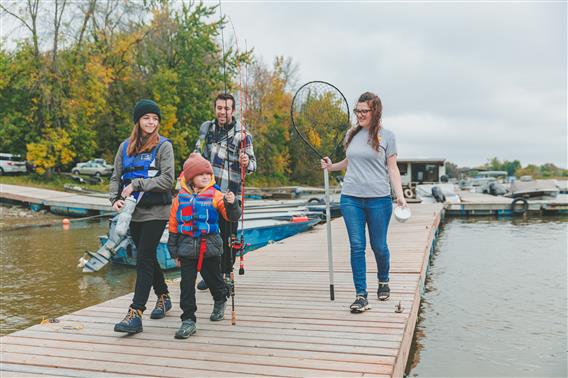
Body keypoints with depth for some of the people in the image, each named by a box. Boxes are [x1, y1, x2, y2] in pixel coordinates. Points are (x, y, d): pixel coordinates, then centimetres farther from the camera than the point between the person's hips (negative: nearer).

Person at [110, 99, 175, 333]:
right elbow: (115, 178, 11)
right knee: (148, 258, 16)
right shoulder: (125, 147, 10)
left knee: (144, 260, -10)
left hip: (155, 211, -5)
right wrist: (115, 198, -7)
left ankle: (135, 314, -9)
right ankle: (163, 297, 36)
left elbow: (167, 180, -12)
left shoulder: (163, 146, -4)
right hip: (134, 212, 5)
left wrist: (136, 184, -15)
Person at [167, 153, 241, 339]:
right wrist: (174, 250, 9)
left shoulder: (215, 195, -5)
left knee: (213, 278, 16)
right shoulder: (181, 197, 2)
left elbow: (231, 216, -9)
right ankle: (188, 320, 6)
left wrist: (232, 204, -31)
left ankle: (220, 302, 45)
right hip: (187, 247, 1)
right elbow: (173, 225, 8)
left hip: (210, 246, -1)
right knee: (187, 284, -1)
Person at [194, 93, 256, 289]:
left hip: (229, 193, -4)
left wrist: (246, 163, -30)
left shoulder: (242, 134, -5)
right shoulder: (206, 127, 10)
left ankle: (227, 274, 13)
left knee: (228, 234, -2)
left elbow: (252, 162, -7)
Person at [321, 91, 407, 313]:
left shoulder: (387, 136, 1)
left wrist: (399, 195, -9)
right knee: (357, 246, -2)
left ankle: (383, 282, 35)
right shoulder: (351, 134, 11)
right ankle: (361, 296, 3)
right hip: (350, 198, 3)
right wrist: (331, 166, 11)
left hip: (378, 199, -3)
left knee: (379, 246, 7)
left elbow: (392, 168, 1)